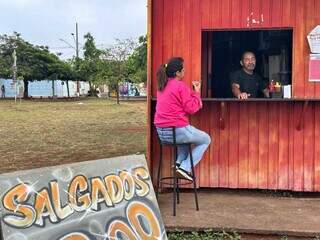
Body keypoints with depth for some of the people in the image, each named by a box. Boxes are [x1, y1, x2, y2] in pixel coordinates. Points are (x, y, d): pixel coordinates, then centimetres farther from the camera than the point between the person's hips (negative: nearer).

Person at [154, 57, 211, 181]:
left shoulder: (162, 86, 11)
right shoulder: (180, 86, -13)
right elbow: (191, 108, -13)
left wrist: (192, 91, 12)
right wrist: (196, 92, -1)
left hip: (161, 133, 8)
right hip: (177, 131, -8)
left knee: (188, 133, 38)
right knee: (206, 140, 15)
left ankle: (179, 162, 20)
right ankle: (185, 168, 4)